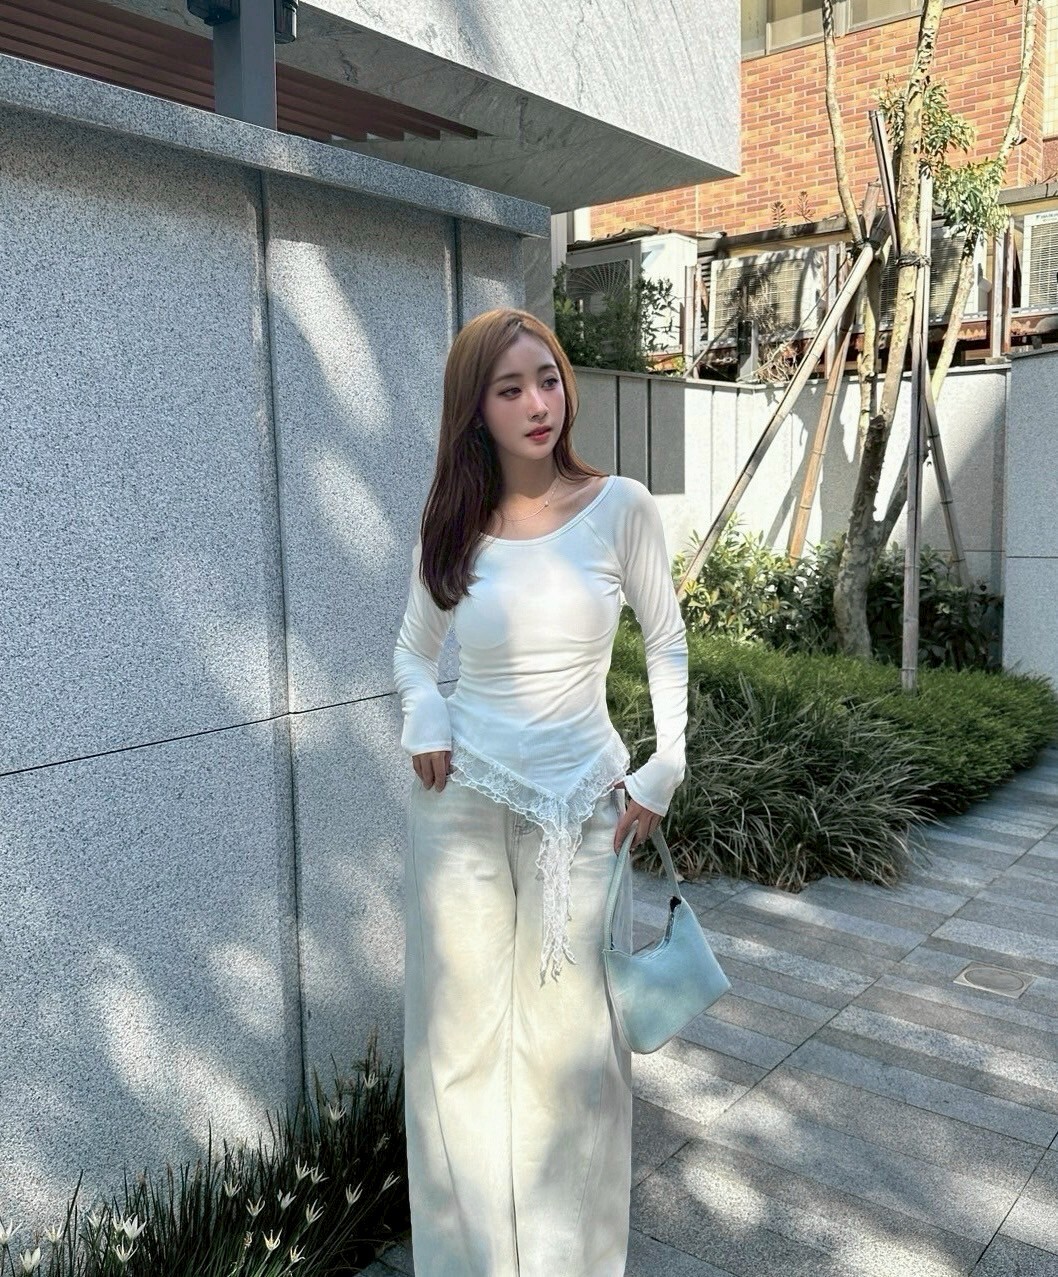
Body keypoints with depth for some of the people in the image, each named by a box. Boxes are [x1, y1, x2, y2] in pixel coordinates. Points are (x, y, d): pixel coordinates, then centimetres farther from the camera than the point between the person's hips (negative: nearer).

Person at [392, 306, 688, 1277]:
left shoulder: (620, 508, -4)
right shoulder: (452, 526, 0)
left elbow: (668, 644, 6)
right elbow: (413, 650, 14)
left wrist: (664, 771, 0)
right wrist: (425, 718, -6)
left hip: (583, 804, -1)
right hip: (464, 797, 1)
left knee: (572, 1040, 7)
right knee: (462, 1032, 10)